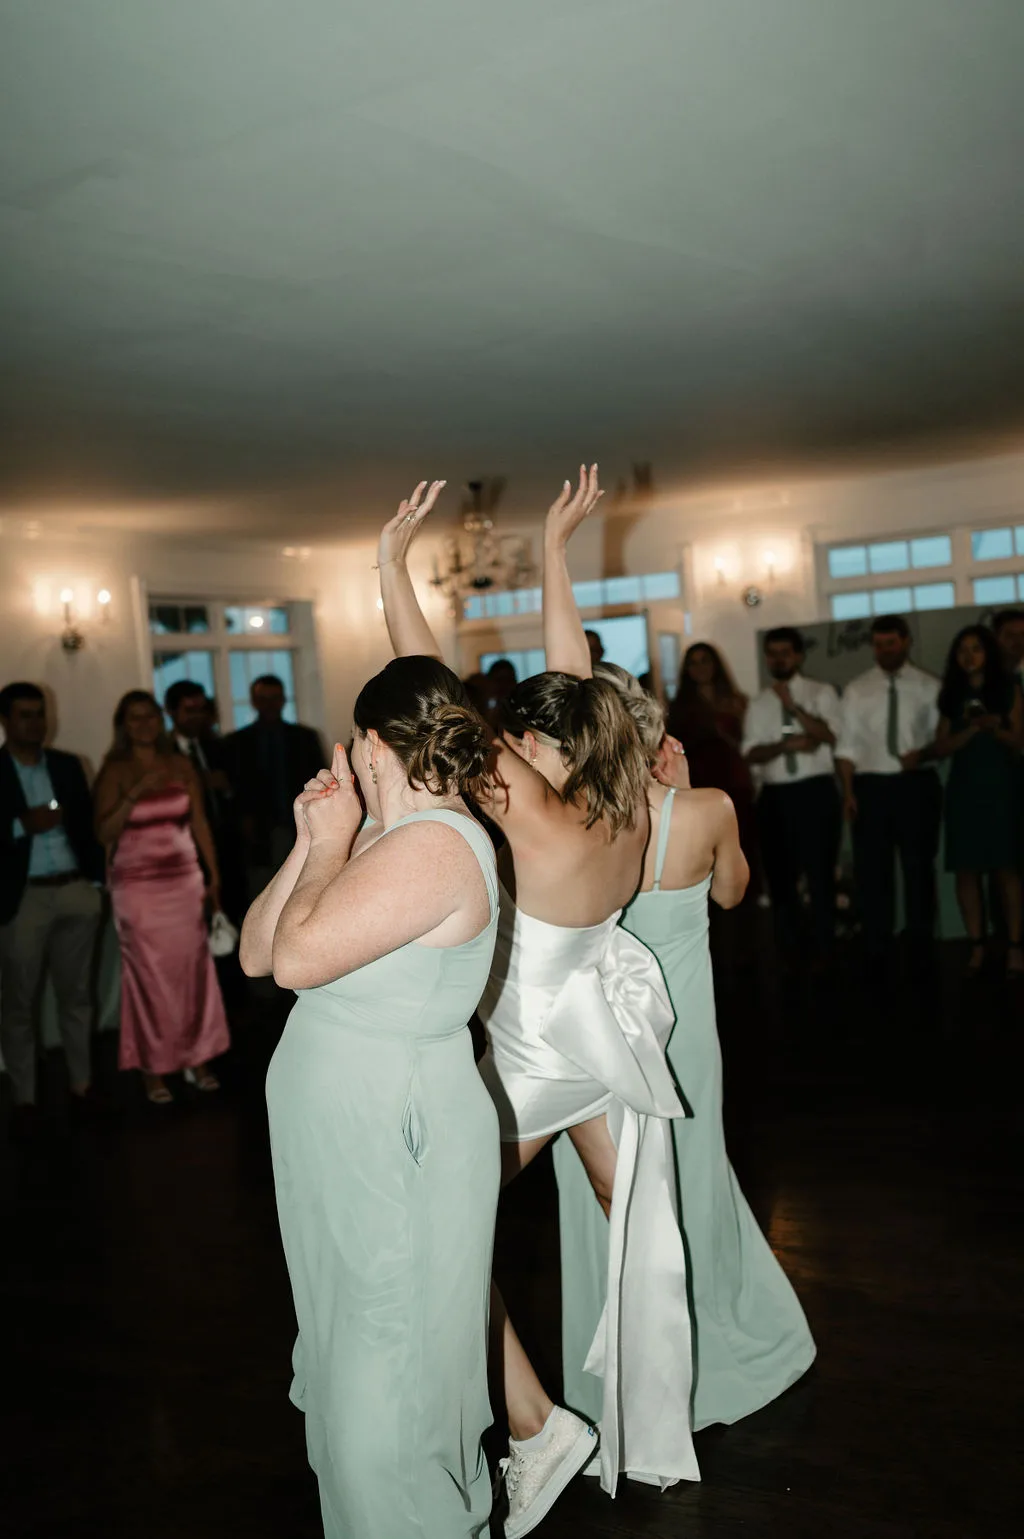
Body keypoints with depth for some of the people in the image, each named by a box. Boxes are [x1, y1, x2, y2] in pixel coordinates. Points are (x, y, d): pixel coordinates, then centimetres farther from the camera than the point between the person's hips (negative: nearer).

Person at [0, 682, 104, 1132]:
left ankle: (83, 1085, 21)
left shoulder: (68, 765, 9)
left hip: (76, 892, 4)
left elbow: (86, 822, 9)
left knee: (76, 994, 12)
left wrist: (97, 878, 2)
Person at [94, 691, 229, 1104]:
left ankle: (197, 1058, 16)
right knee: (149, 974, 0)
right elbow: (103, 834, -9)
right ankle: (153, 1069, 9)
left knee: (192, 968, 4)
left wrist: (214, 876, 4)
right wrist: (135, 794, -21)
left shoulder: (180, 765, 7)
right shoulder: (114, 772, -2)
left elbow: (199, 823, 8)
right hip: (138, 886, -3)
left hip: (184, 881, 3)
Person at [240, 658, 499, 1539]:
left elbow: (298, 957, -29)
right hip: (339, 1141, 10)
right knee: (347, 1364, 23)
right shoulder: (378, 840, 8)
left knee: (387, 1391, 5)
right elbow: (256, 953, 7)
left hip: (397, 1150, -10)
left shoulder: (439, 843, -21)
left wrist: (330, 846, -15)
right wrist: (311, 846, -2)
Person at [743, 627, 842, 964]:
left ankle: (824, 954, 11)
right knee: (780, 878, 9)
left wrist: (792, 706, -19)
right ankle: (789, 955, 21)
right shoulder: (759, 703, 10)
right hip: (775, 795, 3)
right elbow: (751, 753, 0)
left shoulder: (821, 693, 3)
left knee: (820, 874, 0)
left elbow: (829, 735, -14)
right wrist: (787, 745, -16)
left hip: (815, 791, -3)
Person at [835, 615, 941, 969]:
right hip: (871, 786, 1)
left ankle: (920, 948, 20)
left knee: (919, 866, 8)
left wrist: (923, 753, -17)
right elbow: (847, 746, 1)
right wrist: (848, 792, -7)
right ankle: (875, 951, 13)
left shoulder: (928, 687, 3)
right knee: (871, 869, 4)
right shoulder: (857, 690, 5)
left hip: (917, 784, 0)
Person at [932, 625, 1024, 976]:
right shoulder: (951, 696, 10)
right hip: (963, 789, 3)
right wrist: (972, 729, -13)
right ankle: (977, 947, 5)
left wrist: (995, 728, -19)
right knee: (966, 869, -1)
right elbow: (942, 748, 3)